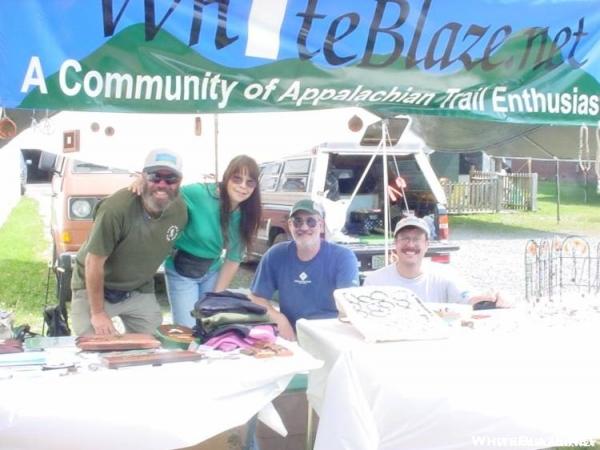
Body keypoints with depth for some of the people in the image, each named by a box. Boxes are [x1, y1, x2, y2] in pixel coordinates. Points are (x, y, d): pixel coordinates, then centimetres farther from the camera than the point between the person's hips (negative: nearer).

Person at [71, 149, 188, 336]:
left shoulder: (180, 211, -12)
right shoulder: (116, 208, -30)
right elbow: (94, 262, -23)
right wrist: (98, 313, -18)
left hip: (140, 292, 5)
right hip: (94, 288, -5)